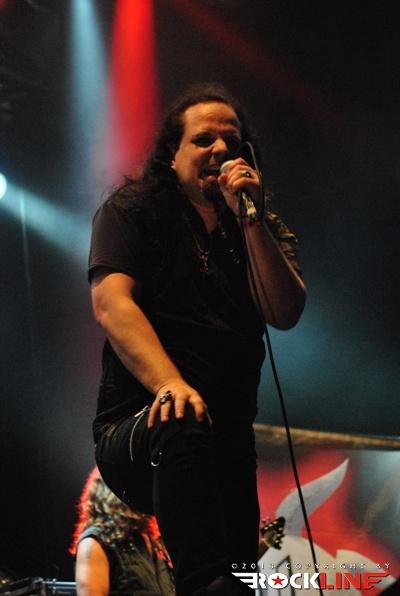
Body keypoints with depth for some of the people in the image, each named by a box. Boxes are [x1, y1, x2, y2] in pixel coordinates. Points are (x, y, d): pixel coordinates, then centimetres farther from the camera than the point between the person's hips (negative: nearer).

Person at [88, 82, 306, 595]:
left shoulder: (264, 228, 16)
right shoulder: (133, 210, 5)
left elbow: (285, 314, -1)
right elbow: (110, 303, -12)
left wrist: (251, 218, -11)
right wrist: (168, 383, -30)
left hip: (229, 442, 5)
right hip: (133, 432, -5)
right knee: (183, 424, -37)